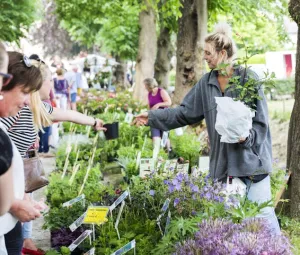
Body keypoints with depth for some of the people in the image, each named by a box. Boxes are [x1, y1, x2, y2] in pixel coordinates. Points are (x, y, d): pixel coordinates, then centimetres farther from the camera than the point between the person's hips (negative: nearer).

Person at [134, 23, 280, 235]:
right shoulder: (206, 82, 7)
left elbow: (261, 121, -8)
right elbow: (185, 112, 10)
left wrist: (247, 137, -26)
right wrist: (153, 117, 5)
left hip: (251, 158, -5)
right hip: (223, 161, 6)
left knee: (262, 212, -4)